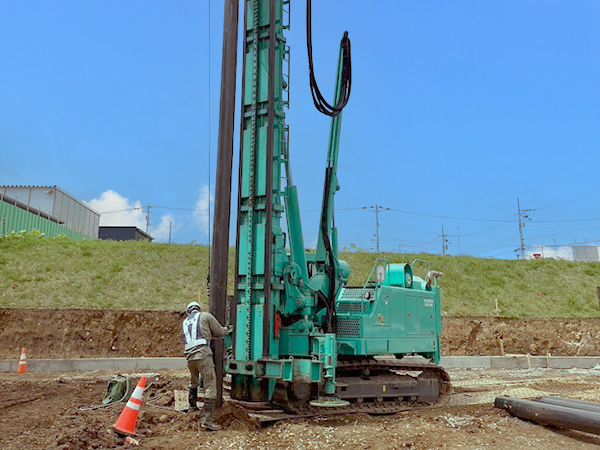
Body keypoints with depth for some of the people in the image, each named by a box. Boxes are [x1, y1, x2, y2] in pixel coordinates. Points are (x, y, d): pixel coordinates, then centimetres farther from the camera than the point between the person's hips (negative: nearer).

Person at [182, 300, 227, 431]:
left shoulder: (185, 322, 23)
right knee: (210, 385, -6)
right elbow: (219, 332, 7)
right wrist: (225, 329, 30)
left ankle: (192, 406, 46)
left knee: (193, 382, 29)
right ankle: (208, 419, -11)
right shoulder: (205, 316, 8)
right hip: (203, 354, -6)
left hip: (189, 356, 6)